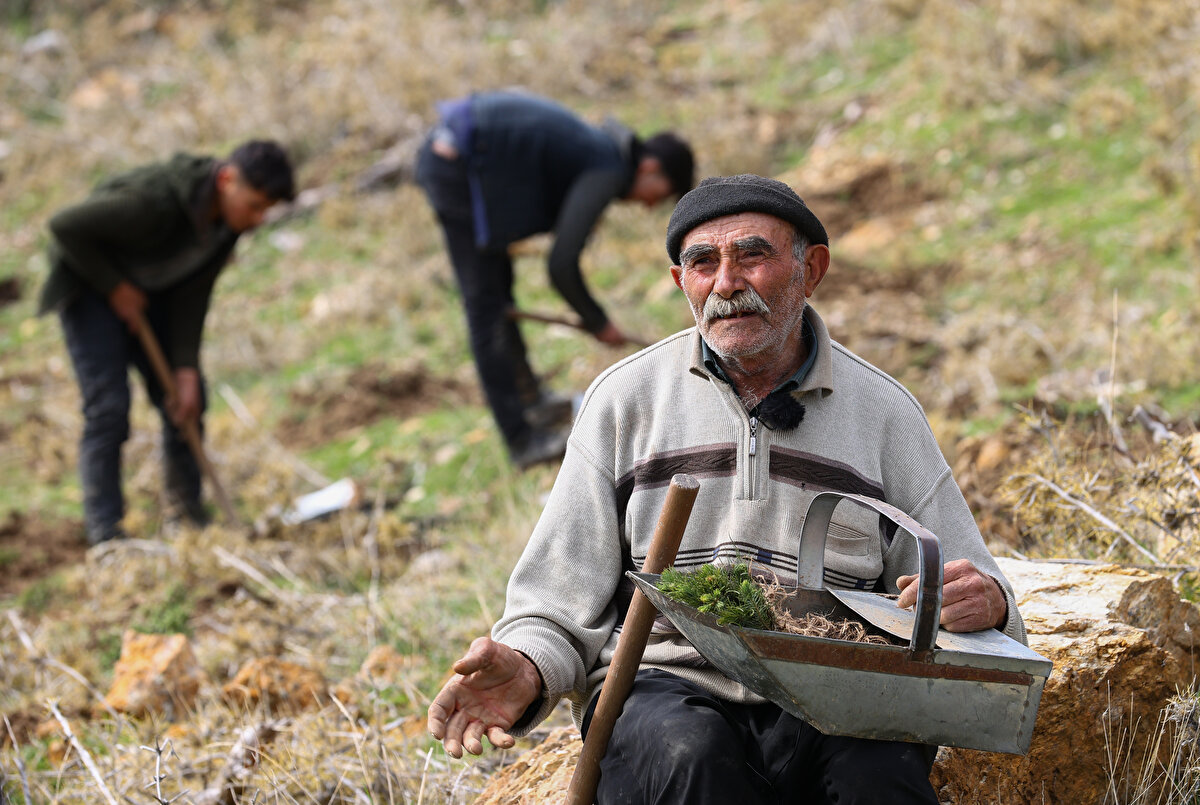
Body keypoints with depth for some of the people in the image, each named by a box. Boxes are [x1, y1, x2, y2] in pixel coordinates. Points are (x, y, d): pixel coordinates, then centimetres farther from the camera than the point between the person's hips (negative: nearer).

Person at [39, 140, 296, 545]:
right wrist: (115, 287, -22)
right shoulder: (153, 200, -39)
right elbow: (65, 226, -31)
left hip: (149, 289, 7)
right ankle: (105, 533, -11)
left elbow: (193, 293, -8)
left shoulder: (229, 214, -14)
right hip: (90, 283, -7)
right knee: (108, 408, -15)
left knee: (188, 398, 2)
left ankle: (189, 509, 15)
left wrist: (186, 370, -13)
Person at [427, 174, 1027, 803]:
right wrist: (526, 669, -13)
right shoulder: (624, 399, 12)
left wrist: (985, 603, -13)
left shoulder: (884, 412, 13)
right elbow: (560, 598, 10)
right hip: (662, 687, 0)